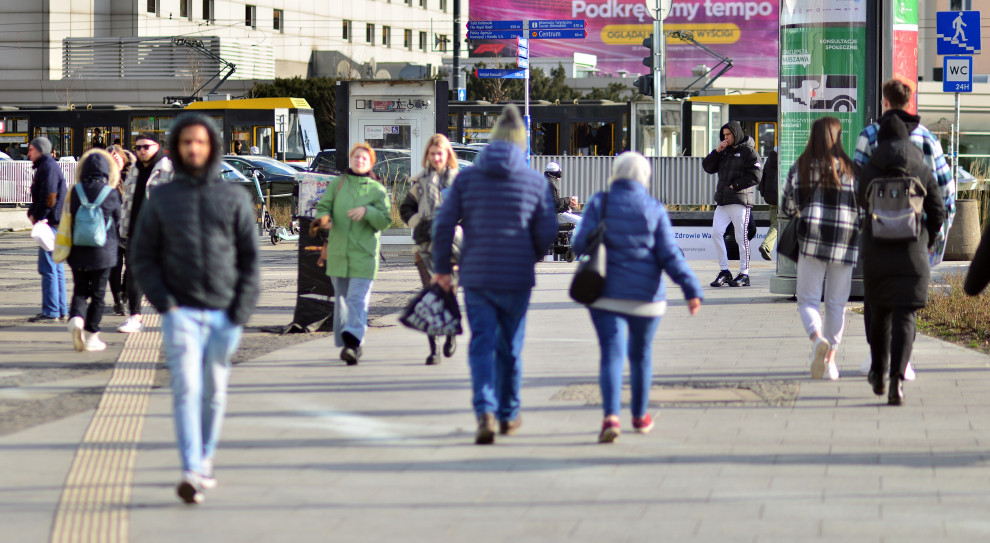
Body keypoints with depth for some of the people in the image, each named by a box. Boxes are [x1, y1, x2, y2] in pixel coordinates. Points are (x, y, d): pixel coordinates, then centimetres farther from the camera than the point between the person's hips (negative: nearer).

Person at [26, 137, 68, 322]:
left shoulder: (48, 167, -12)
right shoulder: (45, 166, 20)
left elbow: (48, 197, -20)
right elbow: (40, 196, 22)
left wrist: (37, 216, -13)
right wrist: (32, 213, 6)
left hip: (51, 223, -11)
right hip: (54, 224, 11)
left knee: (48, 268, -10)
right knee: (56, 268, 13)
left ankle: (50, 312, -10)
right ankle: (61, 310, 17)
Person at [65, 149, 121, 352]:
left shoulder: (76, 191, -5)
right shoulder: (111, 193, -10)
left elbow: (69, 219, 4)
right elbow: (117, 220, 3)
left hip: (78, 251, 1)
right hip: (103, 251, -1)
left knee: (80, 290, 11)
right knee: (98, 293, 8)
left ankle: (76, 318, -17)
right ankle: (91, 335, 11)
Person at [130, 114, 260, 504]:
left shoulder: (234, 199, 5)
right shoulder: (161, 200, 5)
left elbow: (250, 259, 4)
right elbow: (142, 256, 7)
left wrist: (240, 315, -5)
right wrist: (164, 304, -7)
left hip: (224, 313, 1)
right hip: (180, 312, -1)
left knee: (214, 392, 10)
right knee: (186, 388, -14)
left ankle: (205, 460, 28)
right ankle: (192, 473, -22)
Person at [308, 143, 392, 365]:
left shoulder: (376, 190, 4)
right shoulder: (336, 184, 10)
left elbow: (385, 220, -1)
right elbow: (323, 207, 7)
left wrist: (367, 211, -19)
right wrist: (323, 219, -15)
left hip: (363, 254, -3)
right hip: (338, 252, 3)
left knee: (358, 299, -13)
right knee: (341, 299, 9)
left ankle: (353, 342, -21)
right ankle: (350, 344, 19)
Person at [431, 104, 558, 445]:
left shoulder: (467, 178, 1)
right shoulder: (535, 182, -1)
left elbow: (443, 225, -3)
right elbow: (547, 232, 0)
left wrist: (442, 269, 7)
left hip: (476, 276, 0)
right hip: (517, 277, 0)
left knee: (481, 345, 0)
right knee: (510, 346, 14)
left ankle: (485, 411, -20)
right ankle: (508, 415, 25)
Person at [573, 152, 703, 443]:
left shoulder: (599, 203, -3)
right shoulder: (655, 210, -2)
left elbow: (581, 244, -6)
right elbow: (669, 256, -8)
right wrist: (692, 289, -9)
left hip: (606, 295, -1)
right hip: (645, 295, 1)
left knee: (612, 354, -6)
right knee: (641, 353, 18)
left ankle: (611, 416, -27)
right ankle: (640, 416, 33)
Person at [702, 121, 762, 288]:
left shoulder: (748, 151, -3)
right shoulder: (724, 151, 18)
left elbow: (755, 176, -11)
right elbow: (708, 167, 13)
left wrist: (735, 185, -13)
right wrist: (716, 151, 0)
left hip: (741, 200, -7)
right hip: (723, 200, 7)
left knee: (741, 237, -3)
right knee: (716, 232, -3)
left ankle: (744, 274, 3)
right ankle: (724, 271, 5)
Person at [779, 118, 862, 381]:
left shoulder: (800, 167, 2)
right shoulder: (849, 169, 1)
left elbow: (787, 208, 6)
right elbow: (862, 207, 1)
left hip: (811, 240, -1)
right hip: (844, 242, 1)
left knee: (808, 299, 2)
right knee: (836, 303, 11)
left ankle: (818, 338, -26)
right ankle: (830, 359, 12)